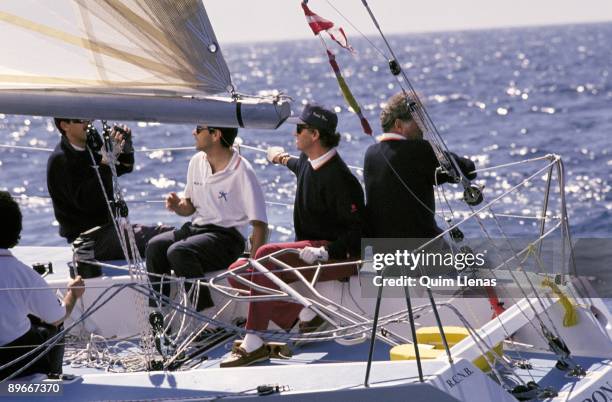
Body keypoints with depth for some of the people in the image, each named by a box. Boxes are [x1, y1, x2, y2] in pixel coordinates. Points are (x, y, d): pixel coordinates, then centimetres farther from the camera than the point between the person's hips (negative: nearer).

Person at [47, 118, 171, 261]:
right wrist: (106, 160, -25)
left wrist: (126, 149, 3)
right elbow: (87, 202, -25)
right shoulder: (60, 161, -13)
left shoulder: (88, 148, 12)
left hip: (109, 226, 9)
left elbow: (124, 168, 27)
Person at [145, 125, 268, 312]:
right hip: (197, 227, 7)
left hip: (228, 236, -7)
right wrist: (177, 205, -3)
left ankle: (204, 310, -19)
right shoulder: (197, 162, 9)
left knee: (178, 252, -30)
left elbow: (259, 224, -13)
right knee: (155, 246, -17)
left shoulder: (242, 171, -12)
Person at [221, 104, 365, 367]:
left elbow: (358, 229, -21)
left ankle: (254, 346, -31)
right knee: (238, 272, -3)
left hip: (338, 256, -10)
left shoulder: (338, 177, -19)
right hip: (311, 249, 10)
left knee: (266, 255, -33)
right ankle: (304, 315, -4)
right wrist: (285, 160, 55)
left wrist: (325, 253, -31)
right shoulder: (308, 163, 9)